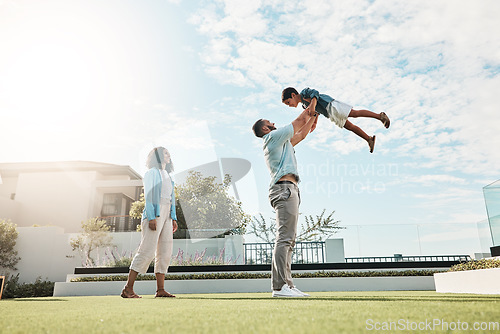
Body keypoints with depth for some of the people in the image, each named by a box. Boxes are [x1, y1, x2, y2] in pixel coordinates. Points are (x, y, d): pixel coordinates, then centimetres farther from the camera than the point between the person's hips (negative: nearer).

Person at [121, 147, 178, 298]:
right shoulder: (152, 172, 2)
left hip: (166, 214, 8)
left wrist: (174, 218, 12)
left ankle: (160, 290, 5)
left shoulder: (167, 176, 24)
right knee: (147, 251, -12)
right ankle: (128, 289, -6)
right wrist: (151, 218, -18)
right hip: (154, 213, -8)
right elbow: (148, 196, -8)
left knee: (165, 252, 3)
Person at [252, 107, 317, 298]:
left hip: (288, 191, 10)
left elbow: (301, 135, 41)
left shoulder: (282, 143, 31)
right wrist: (309, 109, 28)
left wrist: (313, 117, 44)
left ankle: (286, 284, 2)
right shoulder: (273, 137, 4)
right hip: (285, 189, -10)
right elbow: (299, 122, 10)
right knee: (284, 238, -17)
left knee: (287, 239, 3)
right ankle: (279, 286, -20)